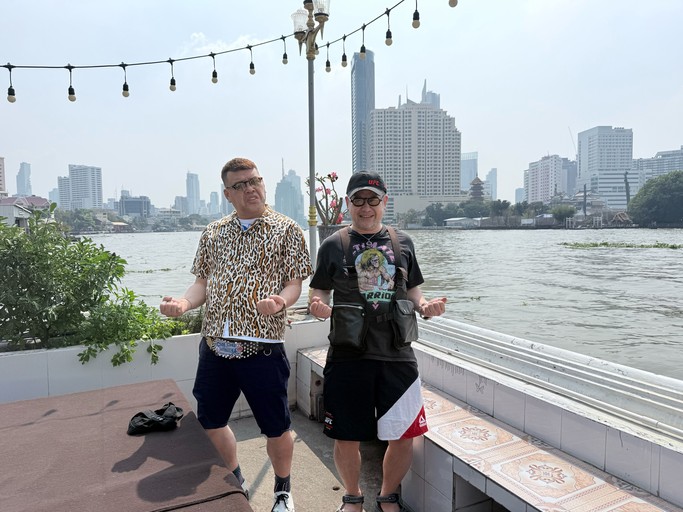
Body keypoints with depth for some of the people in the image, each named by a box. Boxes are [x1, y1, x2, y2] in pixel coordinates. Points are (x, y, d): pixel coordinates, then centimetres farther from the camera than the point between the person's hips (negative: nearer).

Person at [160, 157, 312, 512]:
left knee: (275, 427, 8)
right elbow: (203, 281, 12)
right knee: (209, 420, 17)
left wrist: (280, 301, -26)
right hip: (214, 343, 5)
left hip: (262, 345, -4)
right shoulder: (214, 232, 12)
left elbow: (295, 282, -4)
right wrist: (184, 303, -8)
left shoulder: (286, 229, -1)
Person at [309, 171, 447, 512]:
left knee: (404, 436, 8)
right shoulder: (333, 246, 1)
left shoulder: (402, 242, 8)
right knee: (347, 438, 9)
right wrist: (318, 306, -19)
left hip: (397, 356, 2)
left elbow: (412, 292, 15)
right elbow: (319, 296, 3)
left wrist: (426, 306, -5)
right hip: (348, 356, -1)